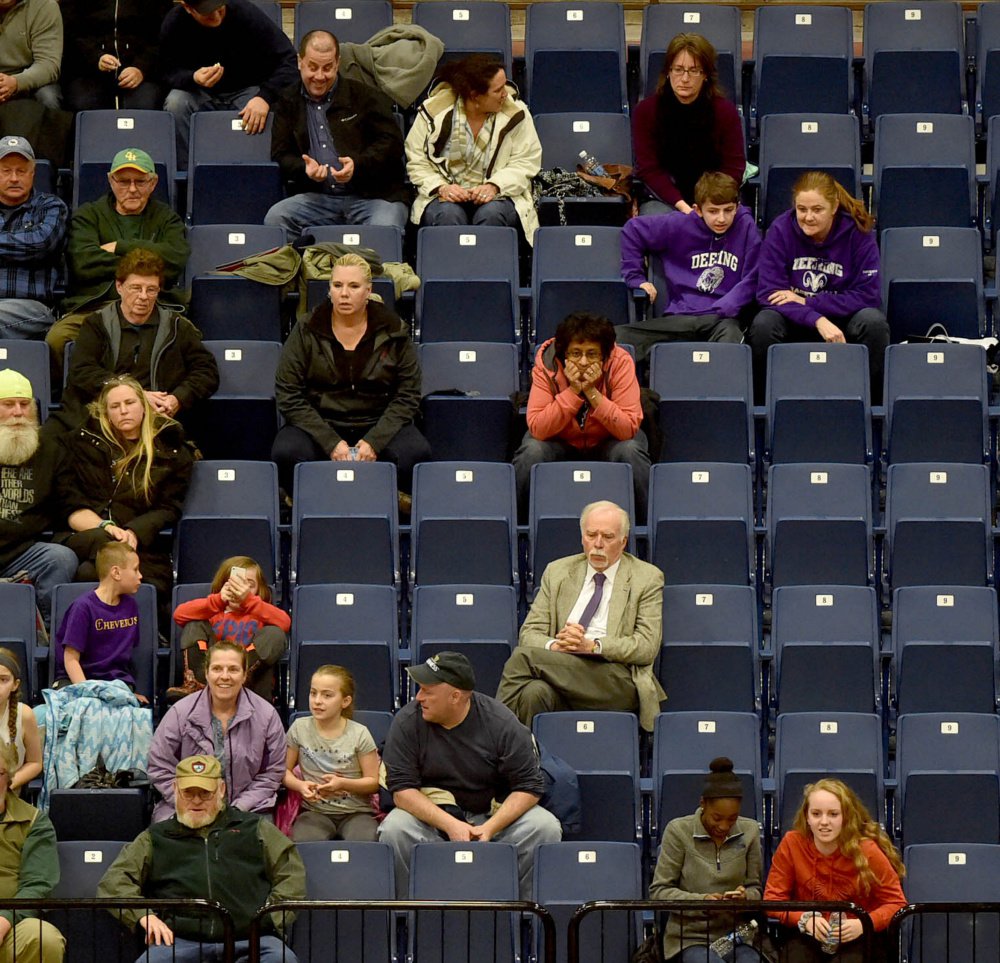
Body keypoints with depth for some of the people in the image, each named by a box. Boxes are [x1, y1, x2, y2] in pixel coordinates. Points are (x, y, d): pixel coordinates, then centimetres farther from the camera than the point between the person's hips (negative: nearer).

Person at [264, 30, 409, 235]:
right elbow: (281, 155, 12)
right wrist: (305, 169, -10)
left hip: (372, 195, -3)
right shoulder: (288, 103, 16)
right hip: (318, 198, 3)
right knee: (274, 219, -25)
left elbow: (392, 142, 2)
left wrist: (358, 164, -15)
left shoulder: (366, 96, 8)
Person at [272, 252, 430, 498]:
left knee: (415, 454, -31)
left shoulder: (393, 331, 2)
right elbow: (288, 396, -4)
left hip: (378, 426, 0)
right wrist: (331, 443, -16)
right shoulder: (306, 331, 0)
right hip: (318, 424, 0)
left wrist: (375, 441, -14)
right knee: (287, 454, -34)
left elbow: (408, 394, 1)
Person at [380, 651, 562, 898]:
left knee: (545, 828, -26)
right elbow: (402, 789, -14)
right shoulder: (407, 722, -10)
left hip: (496, 813, 0)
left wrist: (490, 828, -27)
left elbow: (529, 787, -11)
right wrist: (450, 825, -29)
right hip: (431, 814, 0)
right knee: (394, 829, -31)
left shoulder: (500, 722, -12)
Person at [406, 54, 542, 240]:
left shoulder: (515, 112, -1)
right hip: (448, 197, 0)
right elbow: (417, 162, 1)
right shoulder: (434, 112, -3)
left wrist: (494, 186, -19)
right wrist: (441, 187, -18)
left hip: (499, 195, 0)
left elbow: (525, 162, -2)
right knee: (448, 215, -35)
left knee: (491, 214, -35)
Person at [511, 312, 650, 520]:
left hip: (607, 441, 0)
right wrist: (573, 391, -37)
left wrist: (592, 392, -38)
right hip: (559, 442, 0)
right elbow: (537, 428, -29)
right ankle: (526, 517, -8)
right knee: (532, 451, -29)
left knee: (629, 450, -30)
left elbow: (629, 429, -29)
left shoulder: (620, 362, -24)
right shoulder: (546, 365, -23)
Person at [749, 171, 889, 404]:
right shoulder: (780, 230, -10)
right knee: (763, 325, -32)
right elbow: (769, 293, -16)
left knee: (874, 322, -32)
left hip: (843, 319, 0)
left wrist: (807, 302, -20)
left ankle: (871, 401, -15)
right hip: (794, 321, 0)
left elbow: (868, 296, -14)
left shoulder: (858, 232, -11)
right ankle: (764, 404, -13)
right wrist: (818, 321, -31)